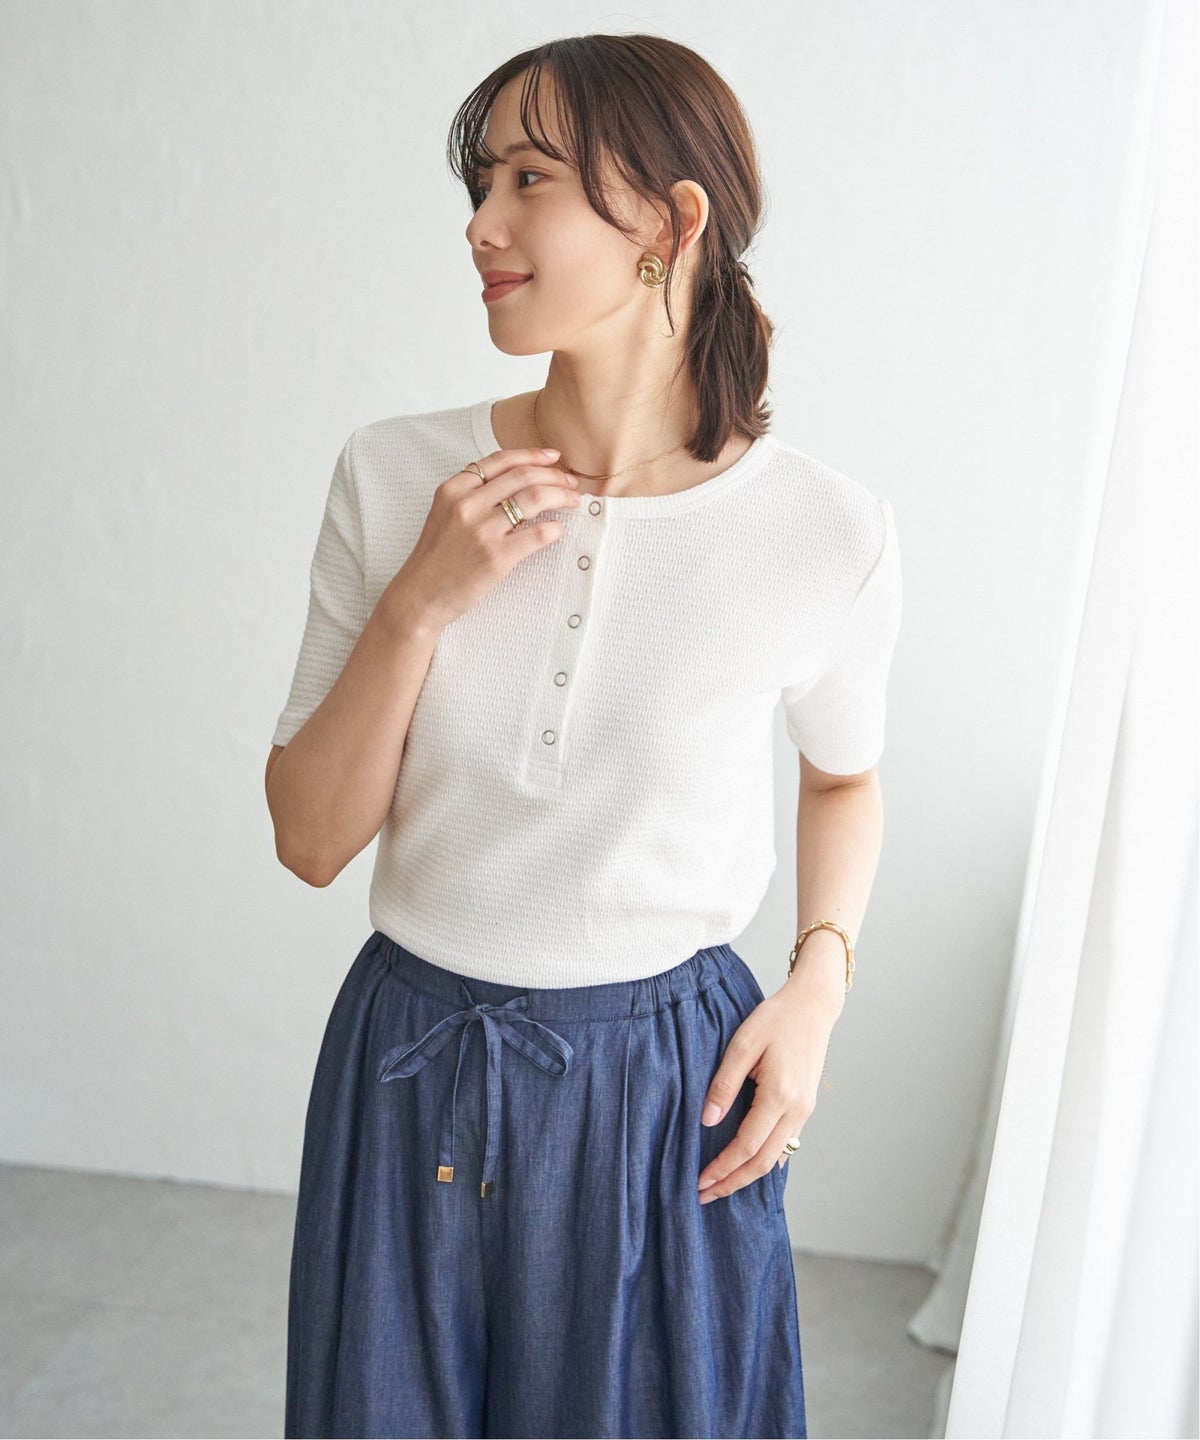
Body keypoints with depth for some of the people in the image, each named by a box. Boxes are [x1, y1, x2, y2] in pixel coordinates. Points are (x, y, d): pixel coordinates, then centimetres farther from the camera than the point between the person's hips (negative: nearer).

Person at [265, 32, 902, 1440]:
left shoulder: (829, 533, -13)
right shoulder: (393, 476, -10)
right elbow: (310, 839, -7)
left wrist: (820, 978, -7)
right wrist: (420, 603, -19)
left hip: (672, 1082, -1)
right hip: (414, 1070, 2)